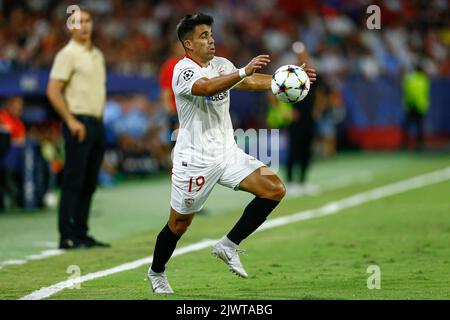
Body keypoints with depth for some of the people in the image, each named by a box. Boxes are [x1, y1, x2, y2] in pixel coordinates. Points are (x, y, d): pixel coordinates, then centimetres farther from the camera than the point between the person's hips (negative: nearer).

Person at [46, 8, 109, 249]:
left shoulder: (97, 55, 18)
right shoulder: (68, 55, -7)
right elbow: (53, 91, -13)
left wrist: (100, 121, 14)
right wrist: (71, 121, -17)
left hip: (97, 123, 8)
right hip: (79, 125, -8)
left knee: (89, 184, 9)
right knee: (73, 182, -9)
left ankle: (81, 234, 14)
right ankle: (67, 237, -8)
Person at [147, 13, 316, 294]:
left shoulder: (221, 65, 9)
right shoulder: (183, 70, -16)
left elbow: (249, 81, -1)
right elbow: (207, 87, -36)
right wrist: (244, 71, -47)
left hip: (227, 152, 7)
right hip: (195, 160, -7)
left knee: (275, 190, -10)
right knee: (179, 225, 4)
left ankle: (229, 245, 0)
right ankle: (157, 273, 31)